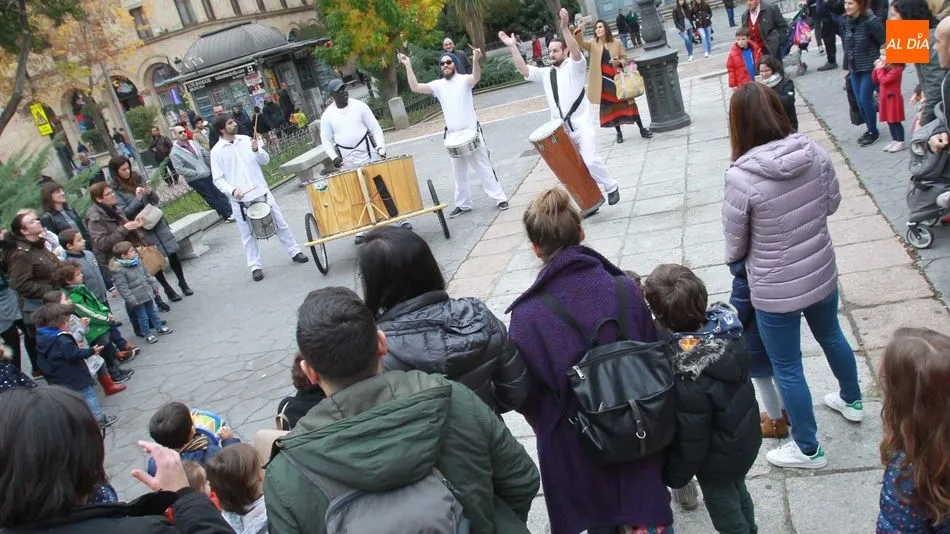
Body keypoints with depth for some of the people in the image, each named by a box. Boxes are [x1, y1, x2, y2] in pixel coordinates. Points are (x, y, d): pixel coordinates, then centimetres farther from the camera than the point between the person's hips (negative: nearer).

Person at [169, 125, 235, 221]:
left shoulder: (194, 143, 5)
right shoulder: (175, 152, -13)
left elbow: (206, 155, 11)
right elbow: (180, 169, -20)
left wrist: (212, 168, 2)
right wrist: (197, 173, -19)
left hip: (208, 175, 5)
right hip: (196, 180, -5)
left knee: (220, 194, 8)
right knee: (211, 198, 4)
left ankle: (230, 212, 17)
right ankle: (227, 215, 11)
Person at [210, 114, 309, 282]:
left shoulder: (246, 140, 3)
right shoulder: (216, 151, -7)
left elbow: (265, 160, 5)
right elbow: (218, 180, -6)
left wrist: (257, 150, -14)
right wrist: (232, 190, -22)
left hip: (261, 192, 3)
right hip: (240, 199, -3)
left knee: (280, 223, 10)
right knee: (248, 234, 7)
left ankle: (294, 252, 25)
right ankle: (255, 266, 17)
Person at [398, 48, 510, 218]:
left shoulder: (464, 80, -9)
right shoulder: (438, 85, 4)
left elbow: (476, 77, -31)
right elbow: (415, 88, -4)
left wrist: (475, 61, -52)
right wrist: (408, 66, -13)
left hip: (472, 132, -5)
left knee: (484, 168, 0)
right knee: (458, 174, 14)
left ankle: (500, 199, 9)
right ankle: (463, 204, 25)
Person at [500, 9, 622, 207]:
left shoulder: (574, 66, -1)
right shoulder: (545, 73, 14)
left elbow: (577, 52, -21)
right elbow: (523, 70, 5)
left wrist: (565, 28, -35)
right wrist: (512, 47, -5)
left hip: (581, 126, -6)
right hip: (561, 130, 6)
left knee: (590, 161, -19)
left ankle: (612, 187, 5)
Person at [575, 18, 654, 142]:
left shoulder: (616, 43, -1)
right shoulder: (593, 44, -1)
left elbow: (625, 58, 4)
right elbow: (580, 43, -17)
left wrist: (620, 62, -19)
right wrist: (579, 29, -34)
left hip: (618, 78, -1)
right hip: (603, 81, 1)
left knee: (628, 103, 2)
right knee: (610, 107, 8)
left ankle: (642, 129, 12)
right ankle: (618, 133, 22)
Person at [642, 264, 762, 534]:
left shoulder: (686, 377, -39)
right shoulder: (725, 328, -19)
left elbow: (690, 439, -26)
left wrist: (674, 475, -9)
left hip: (719, 460, -7)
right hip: (745, 439, 8)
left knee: (725, 512, 20)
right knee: (738, 493, 33)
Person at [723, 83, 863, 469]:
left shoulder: (741, 177, -27)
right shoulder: (814, 152, -12)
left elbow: (735, 244, -13)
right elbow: (832, 204, 4)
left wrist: (735, 260, 9)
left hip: (775, 290, -6)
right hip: (822, 273, 6)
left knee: (787, 368, 14)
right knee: (831, 335, 32)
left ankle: (808, 449, 31)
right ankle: (852, 401, 58)